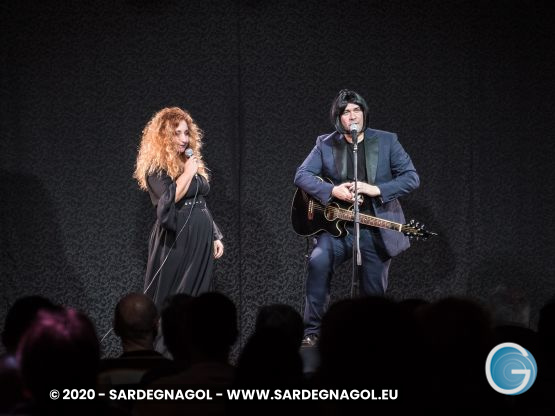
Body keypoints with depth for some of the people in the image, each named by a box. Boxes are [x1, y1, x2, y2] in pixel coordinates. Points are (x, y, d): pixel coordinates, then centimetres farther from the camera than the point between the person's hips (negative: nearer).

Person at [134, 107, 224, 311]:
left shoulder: (192, 163, 15)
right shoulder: (156, 167, -8)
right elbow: (168, 199, -22)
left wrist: (215, 236, 17)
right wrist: (187, 173, -14)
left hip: (201, 240, 7)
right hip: (176, 241, -7)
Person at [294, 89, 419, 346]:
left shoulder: (386, 141, 1)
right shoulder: (326, 144, 4)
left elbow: (411, 178, -4)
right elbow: (301, 175, -2)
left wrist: (376, 189, -18)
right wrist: (332, 191, -18)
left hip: (376, 227, 1)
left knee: (374, 293, 4)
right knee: (319, 260, -29)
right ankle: (311, 332, -23)